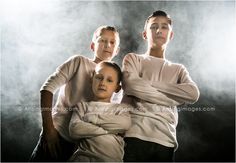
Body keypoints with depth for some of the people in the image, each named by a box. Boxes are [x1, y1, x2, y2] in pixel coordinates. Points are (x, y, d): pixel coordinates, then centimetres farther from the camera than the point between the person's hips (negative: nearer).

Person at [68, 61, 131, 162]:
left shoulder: (121, 108, 15)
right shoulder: (83, 105, 13)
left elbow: (125, 124, -6)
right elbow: (74, 130, -4)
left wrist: (92, 118, -5)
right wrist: (109, 129, -4)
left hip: (113, 158, 1)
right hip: (85, 156, 0)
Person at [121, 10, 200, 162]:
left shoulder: (178, 69, 19)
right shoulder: (133, 58, 12)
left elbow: (193, 94, -2)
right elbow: (132, 86, -10)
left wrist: (151, 84, -6)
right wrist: (175, 97, -3)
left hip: (165, 141, 3)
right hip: (134, 136, -2)